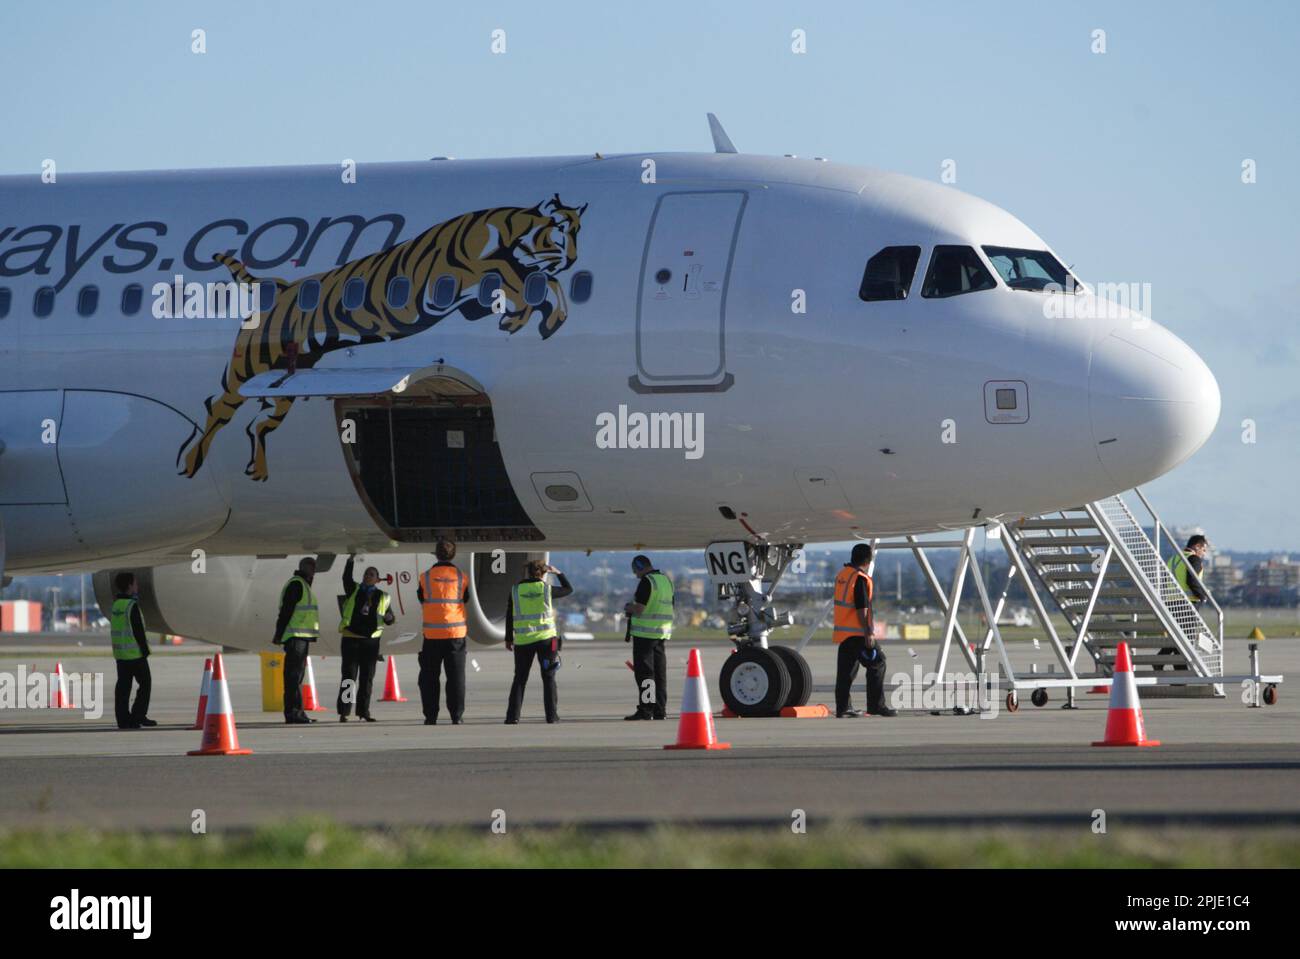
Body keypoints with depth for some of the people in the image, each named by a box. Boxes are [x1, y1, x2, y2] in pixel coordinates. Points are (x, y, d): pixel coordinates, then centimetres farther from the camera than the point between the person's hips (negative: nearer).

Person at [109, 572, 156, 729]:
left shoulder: (116, 605, 11)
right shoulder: (131, 605, -14)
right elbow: (138, 630, -16)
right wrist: (145, 649, -12)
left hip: (119, 653, 8)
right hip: (135, 652, -8)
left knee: (123, 685, 7)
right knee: (145, 682, 1)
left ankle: (123, 719, 6)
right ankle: (138, 715, -4)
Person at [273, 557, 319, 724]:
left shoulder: (303, 585, 22)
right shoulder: (296, 585, -10)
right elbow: (286, 610, -17)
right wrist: (279, 635, -22)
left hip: (302, 637, 11)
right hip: (296, 636, -11)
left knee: (297, 675, 13)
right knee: (294, 674, -11)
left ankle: (297, 712, 17)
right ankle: (293, 712, -14)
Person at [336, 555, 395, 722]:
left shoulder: (382, 597, 11)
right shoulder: (354, 590, 7)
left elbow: (388, 618, 15)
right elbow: (346, 578, -10)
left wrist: (389, 618, -8)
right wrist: (351, 561, -22)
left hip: (371, 640, 2)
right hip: (351, 639, -2)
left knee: (367, 677, 5)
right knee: (349, 676, -4)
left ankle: (363, 711, 10)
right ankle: (343, 712, -3)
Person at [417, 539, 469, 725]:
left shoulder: (426, 577, -3)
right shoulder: (462, 578, 0)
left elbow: (421, 599, 9)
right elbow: (466, 601, 8)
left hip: (432, 633, -1)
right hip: (456, 633, 1)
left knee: (429, 677, 7)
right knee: (456, 676, 5)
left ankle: (430, 716, 3)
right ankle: (456, 716, 0)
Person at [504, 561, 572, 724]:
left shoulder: (516, 590, 2)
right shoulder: (547, 589, 0)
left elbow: (509, 616, 4)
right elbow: (569, 589, 17)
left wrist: (508, 639, 12)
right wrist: (559, 573, 29)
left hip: (523, 640, 1)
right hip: (546, 637, -1)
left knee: (520, 679, 7)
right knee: (548, 678, 7)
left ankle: (513, 715, -1)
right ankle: (551, 715, 1)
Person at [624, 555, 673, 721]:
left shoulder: (646, 582, -13)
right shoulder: (667, 580, 14)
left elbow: (639, 609, -20)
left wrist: (628, 608, 3)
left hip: (645, 632, -8)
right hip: (663, 632, 8)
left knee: (644, 672, -5)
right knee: (660, 672, 10)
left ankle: (645, 710, -7)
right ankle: (660, 710, 11)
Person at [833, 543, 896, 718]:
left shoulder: (841, 575, 13)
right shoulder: (861, 579, -15)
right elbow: (861, 609, -19)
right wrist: (868, 633, -17)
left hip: (842, 632, 8)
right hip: (858, 632, -8)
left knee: (846, 671, 9)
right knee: (877, 664, 2)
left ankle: (843, 708, 6)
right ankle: (876, 705, 0)